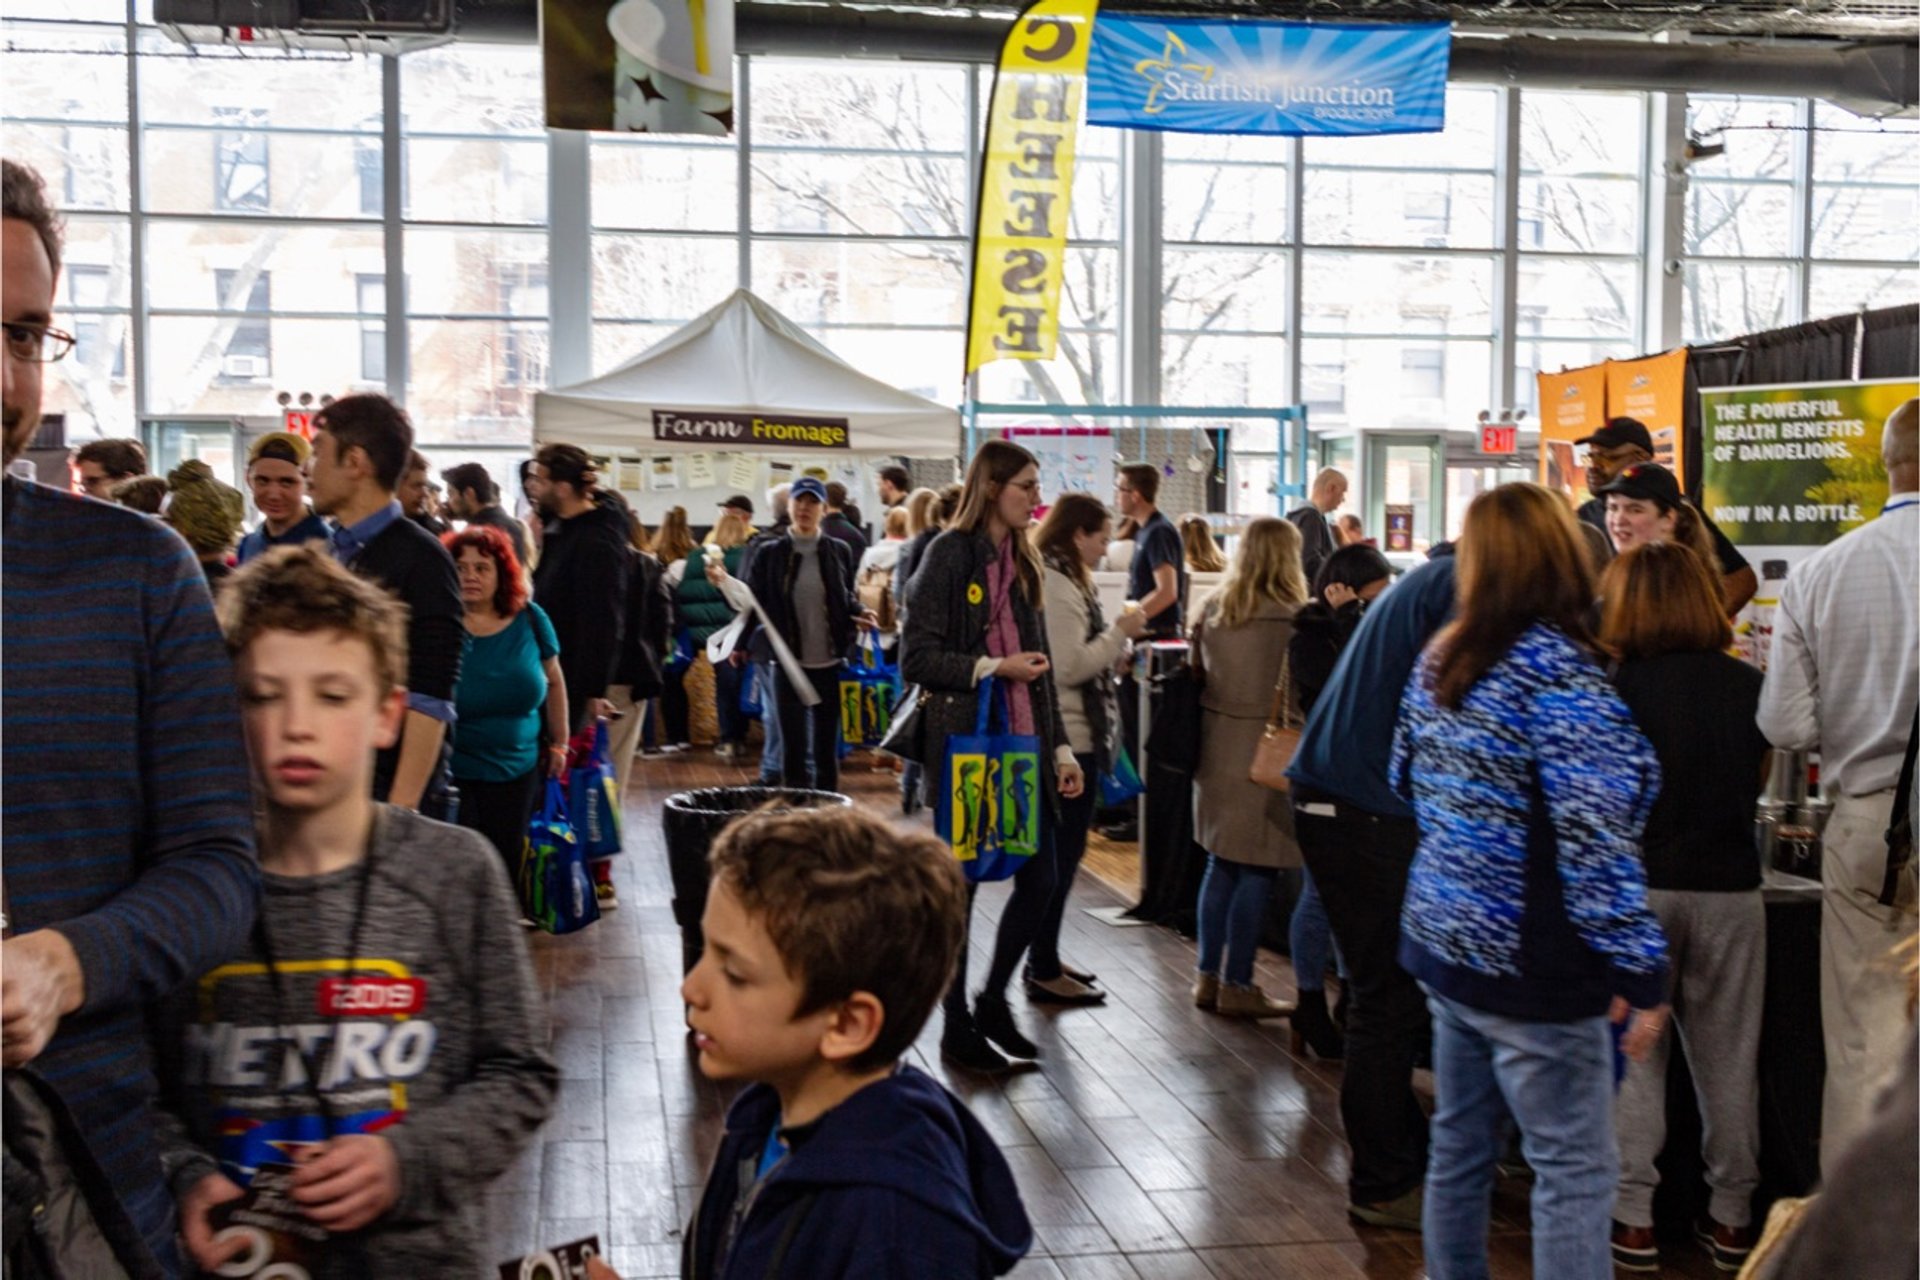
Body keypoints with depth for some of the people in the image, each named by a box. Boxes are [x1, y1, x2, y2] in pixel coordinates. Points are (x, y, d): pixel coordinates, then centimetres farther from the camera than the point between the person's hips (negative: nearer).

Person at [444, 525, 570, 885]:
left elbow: (553, 682, 10)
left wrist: (559, 744, 13)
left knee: (507, 865, 13)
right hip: (454, 773, -3)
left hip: (517, 772, 3)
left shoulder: (529, 619, -2)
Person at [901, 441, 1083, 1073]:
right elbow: (916, 659, -13)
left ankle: (993, 1002, 26)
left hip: (1023, 746, 7)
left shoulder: (1021, 561, 14)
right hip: (964, 745, -7)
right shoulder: (949, 555, -8)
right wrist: (992, 667, -21)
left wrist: (1061, 747, 14)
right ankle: (958, 1029, 17)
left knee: (1041, 879, 6)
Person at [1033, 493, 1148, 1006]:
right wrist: (1121, 632, -14)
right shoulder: (1056, 586, -18)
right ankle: (1044, 973, 5)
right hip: (1068, 740, -11)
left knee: (1060, 852, 16)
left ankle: (1045, 960, 24)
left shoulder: (1060, 579, 15)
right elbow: (1069, 667, -23)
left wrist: (1117, 639, 11)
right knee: (1062, 854, -3)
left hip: (1070, 737, 11)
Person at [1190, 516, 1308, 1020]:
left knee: (1221, 864, 15)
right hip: (1263, 753, -7)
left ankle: (1208, 976, 21)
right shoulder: (1291, 617, -14)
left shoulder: (1213, 608, 6)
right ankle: (1237, 986, 8)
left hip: (1216, 750, 7)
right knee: (1257, 871, 2)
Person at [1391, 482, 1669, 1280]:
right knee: (1574, 1170, 1)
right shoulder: (1557, 672, -18)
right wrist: (1641, 973, -17)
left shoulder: (1439, 660, 4)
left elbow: (1407, 781, 18)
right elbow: (1595, 844, -22)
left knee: (1459, 1147, 17)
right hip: (1527, 962, -7)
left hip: (1442, 939, 8)